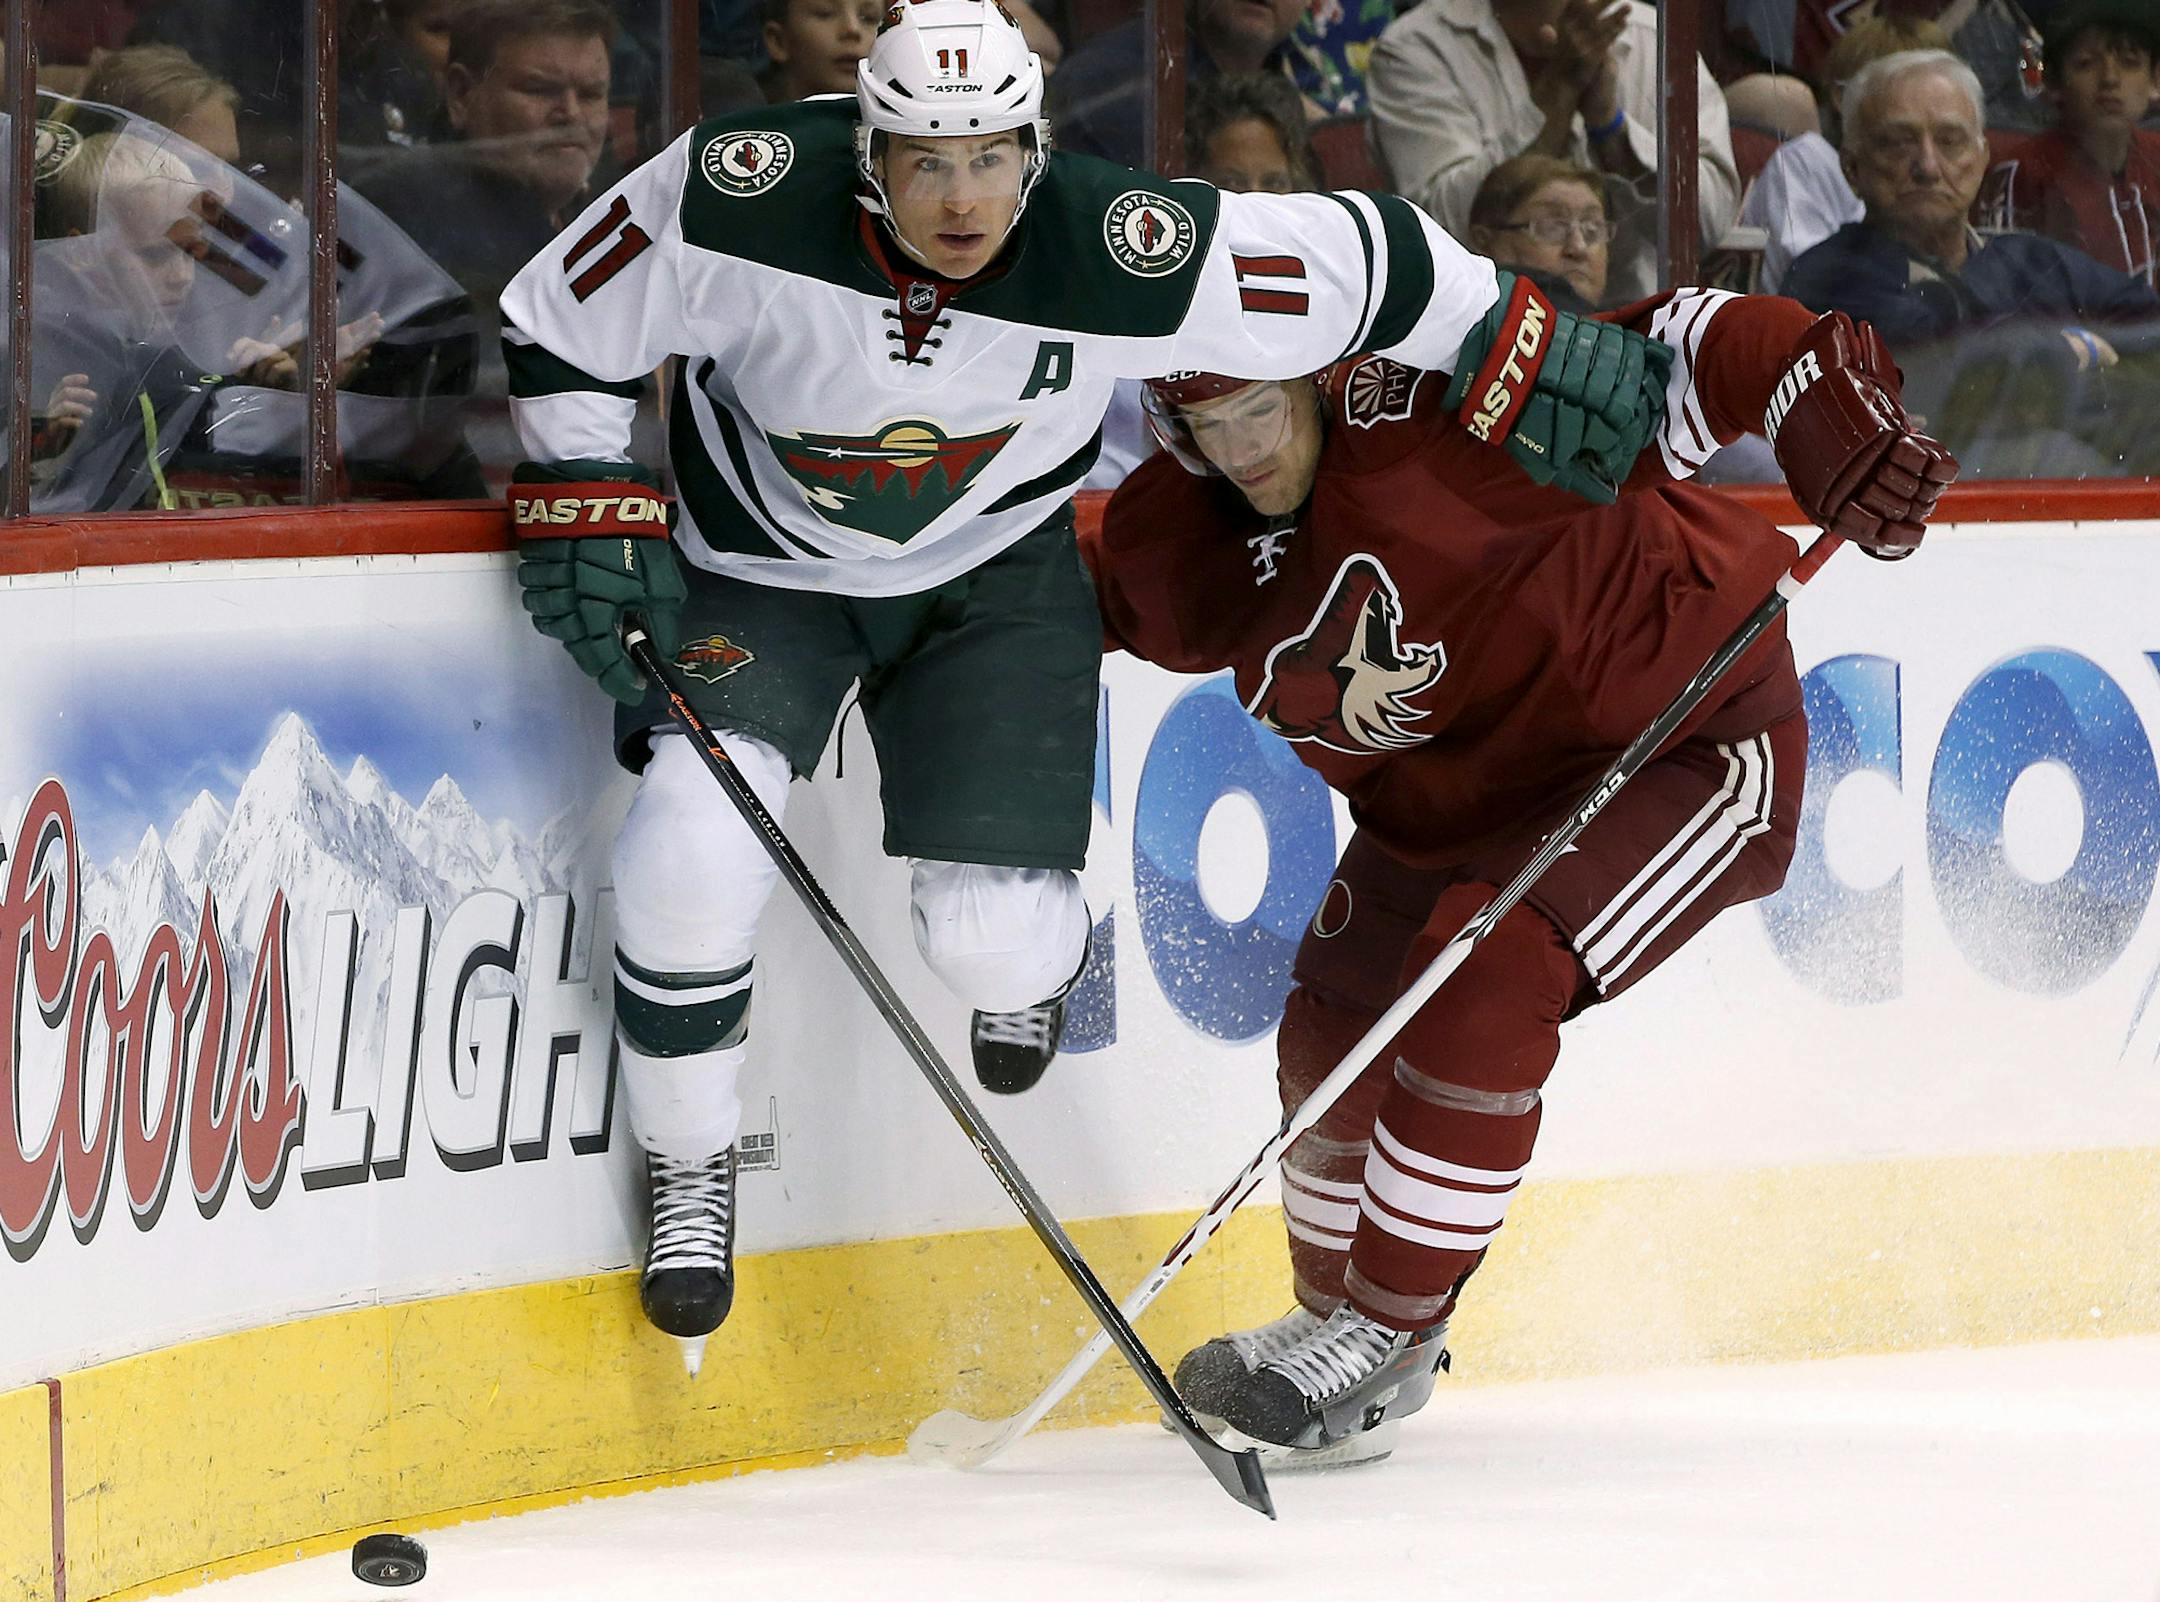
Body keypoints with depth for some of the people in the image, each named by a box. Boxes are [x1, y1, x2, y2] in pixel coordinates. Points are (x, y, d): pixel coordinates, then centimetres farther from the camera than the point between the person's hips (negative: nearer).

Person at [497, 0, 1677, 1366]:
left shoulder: (1132, 257, -29)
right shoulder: (740, 198, -29)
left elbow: (1363, 263, -16)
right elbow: (562, 327, -13)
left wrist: (1537, 360, -9)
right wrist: (590, 513, -19)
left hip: (993, 574, 0)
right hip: (757, 568, 0)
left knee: (995, 933, -11)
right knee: (693, 851, -23)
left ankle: (1029, 964, 32)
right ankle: (690, 1166, 4)